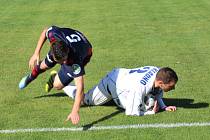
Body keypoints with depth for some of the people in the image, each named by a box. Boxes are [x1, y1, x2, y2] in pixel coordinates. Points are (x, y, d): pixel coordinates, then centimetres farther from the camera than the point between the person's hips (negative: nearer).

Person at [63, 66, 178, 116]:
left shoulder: (159, 72, -21)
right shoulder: (140, 87, -45)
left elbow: (157, 91, 2)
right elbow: (131, 113, -38)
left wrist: (163, 106, -11)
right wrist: (151, 113, -28)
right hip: (111, 84, -6)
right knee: (83, 100, 15)